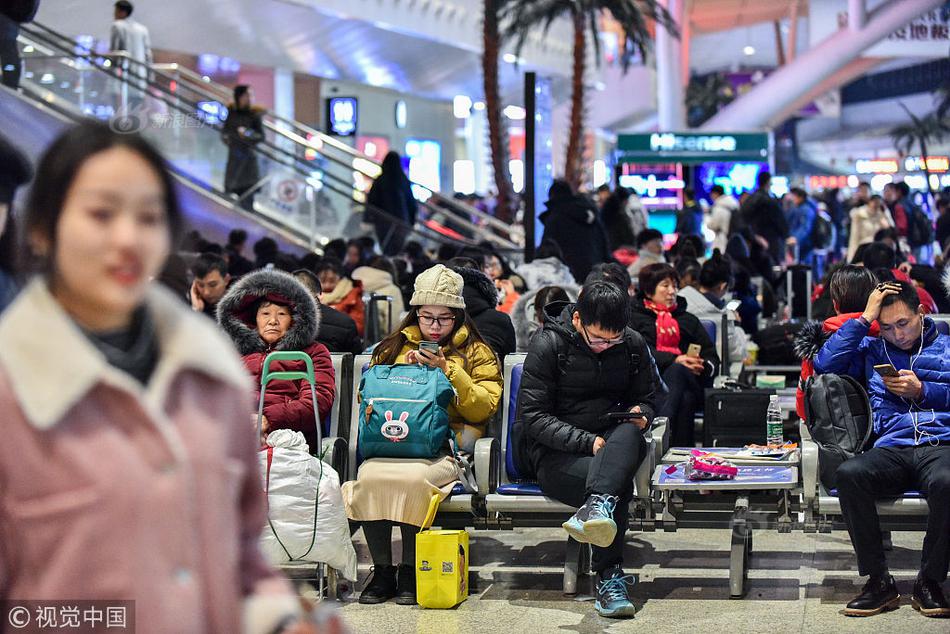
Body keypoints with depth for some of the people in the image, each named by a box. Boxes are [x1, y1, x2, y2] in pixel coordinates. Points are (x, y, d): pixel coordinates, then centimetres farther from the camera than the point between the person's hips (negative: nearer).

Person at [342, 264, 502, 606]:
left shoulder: (476, 352, 15)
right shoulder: (395, 347, 23)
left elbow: (483, 409, 3)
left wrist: (447, 371, -6)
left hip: (445, 447, -2)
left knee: (414, 477, -36)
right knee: (369, 476, -32)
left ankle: (409, 571, -18)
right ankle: (382, 571, -18)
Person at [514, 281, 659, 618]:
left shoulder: (633, 344, 6)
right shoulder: (548, 344, -8)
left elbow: (647, 399, 19)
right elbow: (533, 417, -11)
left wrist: (640, 414, -8)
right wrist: (587, 442, -22)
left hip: (610, 441, 4)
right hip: (554, 451, -4)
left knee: (629, 433, -35)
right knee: (620, 483, -33)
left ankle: (595, 508, -57)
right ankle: (610, 576, -30)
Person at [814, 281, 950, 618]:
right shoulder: (872, 350, 25)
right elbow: (825, 364, 8)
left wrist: (922, 390, -1)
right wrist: (865, 318, 10)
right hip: (892, 449, 2)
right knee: (848, 473, -34)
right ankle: (879, 582, -22)